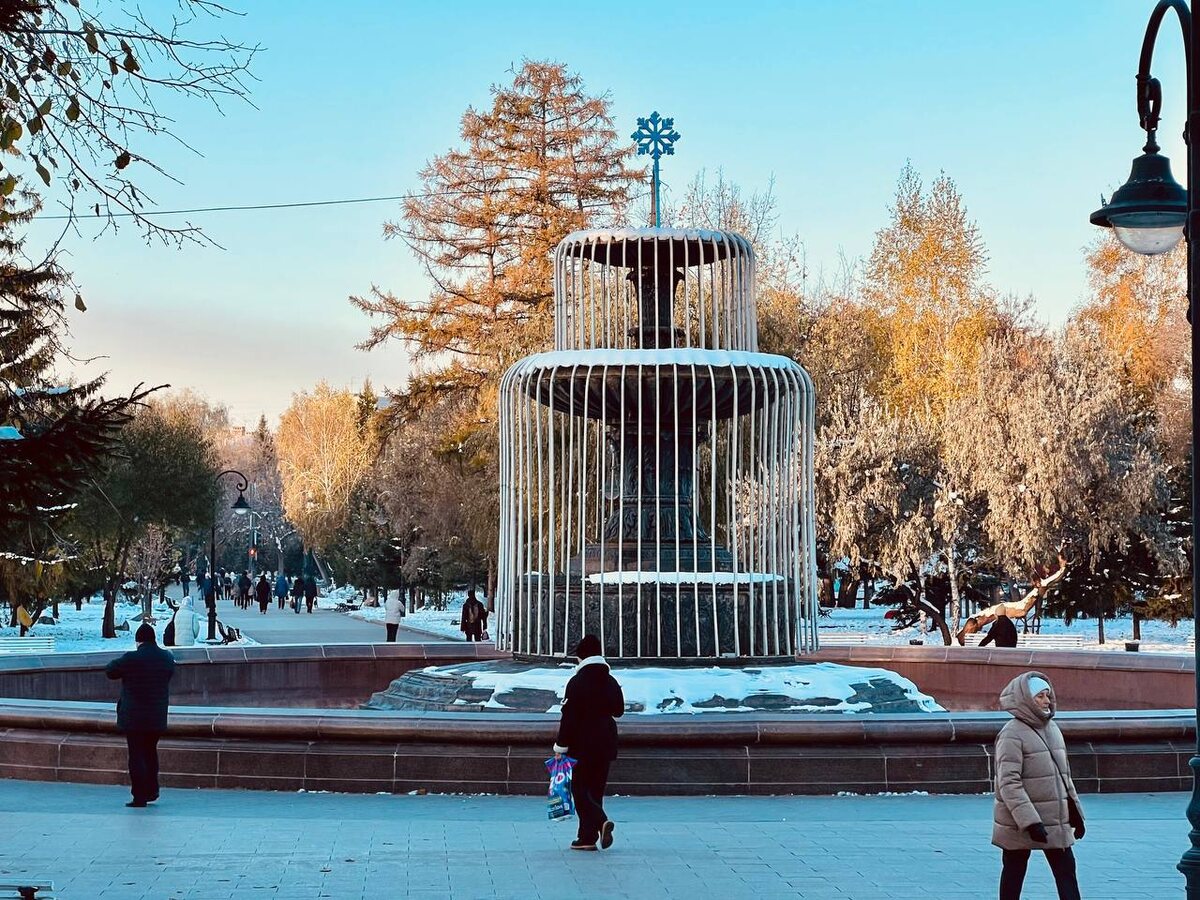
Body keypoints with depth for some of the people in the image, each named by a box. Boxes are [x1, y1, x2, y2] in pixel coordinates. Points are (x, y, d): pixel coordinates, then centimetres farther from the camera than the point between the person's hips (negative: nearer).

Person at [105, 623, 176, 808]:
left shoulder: (131, 659, -16)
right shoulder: (166, 658, -1)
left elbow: (110, 671, -3)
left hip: (134, 718, -5)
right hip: (158, 717, 5)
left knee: (136, 755, 0)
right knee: (150, 752, 20)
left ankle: (139, 796, -1)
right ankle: (152, 791, 24)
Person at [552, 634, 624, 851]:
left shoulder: (577, 682, -12)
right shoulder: (611, 682, 6)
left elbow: (569, 717, -13)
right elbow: (618, 710, 17)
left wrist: (560, 746, -8)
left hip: (583, 744, -6)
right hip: (606, 744, 6)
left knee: (580, 787, 1)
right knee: (596, 788, 11)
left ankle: (601, 821, -22)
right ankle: (587, 837, 11)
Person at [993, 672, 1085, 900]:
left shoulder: (1052, 729, 10)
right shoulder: (1012, 734, -15)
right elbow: (1009, 783, -21)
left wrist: (1075, 812, 17)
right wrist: (1030, 821, -26)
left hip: (1056, 821, 7)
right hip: (1019, 823, -7)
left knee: (1066, 869, 2)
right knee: (1014, 873, 6)